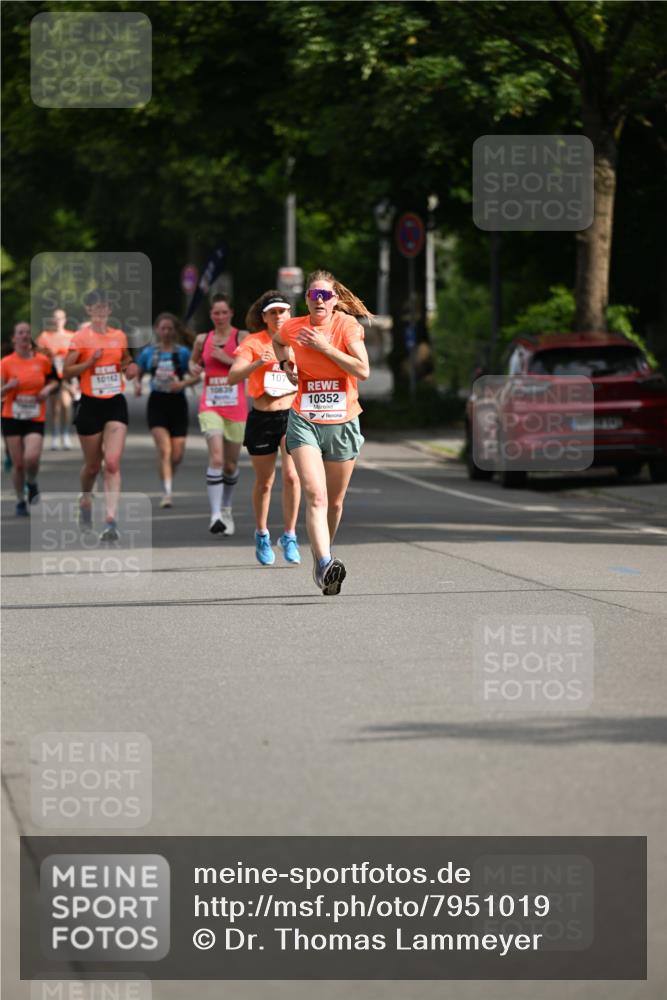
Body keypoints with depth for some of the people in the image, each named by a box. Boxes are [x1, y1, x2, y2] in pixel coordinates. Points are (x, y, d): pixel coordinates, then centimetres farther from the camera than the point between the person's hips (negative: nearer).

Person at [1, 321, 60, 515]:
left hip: (35, 419, 0)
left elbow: (54, 381, 17)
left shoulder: (43, 360, 1)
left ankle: (31, 483, 14)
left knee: (32, 458, -20)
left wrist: (48, 389, -5)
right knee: (18, 463, -1)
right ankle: (20, 501, 19)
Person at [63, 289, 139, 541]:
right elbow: (66, 371, -7)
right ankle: (85, 499, 42)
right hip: (90, 404, -2)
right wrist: (90, 362, -21)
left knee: (112, 463, -12)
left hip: (115, 404, 2)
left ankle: (111, 521, -17)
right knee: (93, 464, 10)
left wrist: (131, 367, 2)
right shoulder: (80, 338, -5)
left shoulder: (119, 336, 7)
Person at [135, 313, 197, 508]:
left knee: (177, 455, 1)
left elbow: (196, 376, 1)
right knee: (164, 449, -17)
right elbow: (138, 373, 14)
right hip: (157, 403, -1)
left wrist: (183, 383, -17)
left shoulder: (182, 352, 0)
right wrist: (137, 384, -7)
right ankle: (166, 492, -16)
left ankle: (167, 478, 31)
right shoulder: (148, 352, 4)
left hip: (177, 403, 1)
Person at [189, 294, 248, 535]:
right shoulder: (203, 339, 6)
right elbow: (193, 361, 24)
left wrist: (227, 359, -17)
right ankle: (215, 515, -24)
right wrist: (194, 368, 1)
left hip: (236, 406, 0)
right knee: (216, 458, -20)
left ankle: (226, 509, 37)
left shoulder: (242, 338, -1)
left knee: (231, 464, 12)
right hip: (210, 405, 0)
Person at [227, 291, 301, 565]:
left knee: (292, 476, -15)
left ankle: (289, 536, -2)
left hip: (292, 416, 1)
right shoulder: (253, 343, -6)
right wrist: (258, 363, -34)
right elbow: (232, 377, -19)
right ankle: (262, 535, 30)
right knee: (264, 482, 9)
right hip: (262, 419, -1)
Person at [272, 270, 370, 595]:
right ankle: (325, 564, -32)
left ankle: (321, 559, 34)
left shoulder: (348, 325, -7)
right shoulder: (293, 328, 0)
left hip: (343, 422, 0)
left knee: (334, 502, 12)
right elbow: (277, 342, 26)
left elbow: (363, 370, -19)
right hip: (304, 421, 0)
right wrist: (285, 363, 7)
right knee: (316, 496, -20)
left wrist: (325, 347, -21)